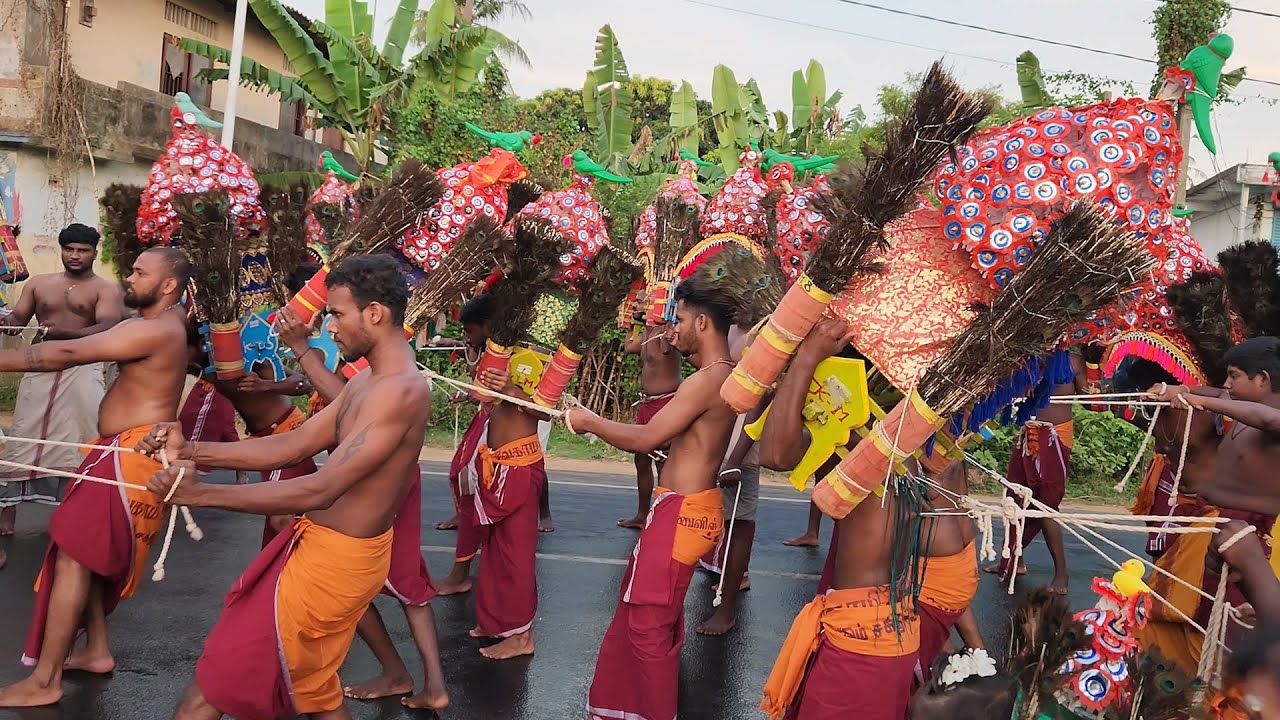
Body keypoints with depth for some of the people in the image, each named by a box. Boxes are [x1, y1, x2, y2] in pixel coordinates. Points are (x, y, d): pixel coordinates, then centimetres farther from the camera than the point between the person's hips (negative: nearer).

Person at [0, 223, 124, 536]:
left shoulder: (106, 289, -1)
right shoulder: (39, 283, 13)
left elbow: (107, 328, -14)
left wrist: (63, 333, -30)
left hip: (83, 370, -4)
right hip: (40, 369, 4)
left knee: (96, 438, -12)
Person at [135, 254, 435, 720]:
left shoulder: (401, 391, -24)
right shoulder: (368, 381, 9)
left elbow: (321, 490, -29)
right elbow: (290, 446, 9)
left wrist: (200, 494, -27)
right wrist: (190, 451, -2)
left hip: (334, 558, -10)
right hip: (318, 543, 10)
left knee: (217, 680, 2)